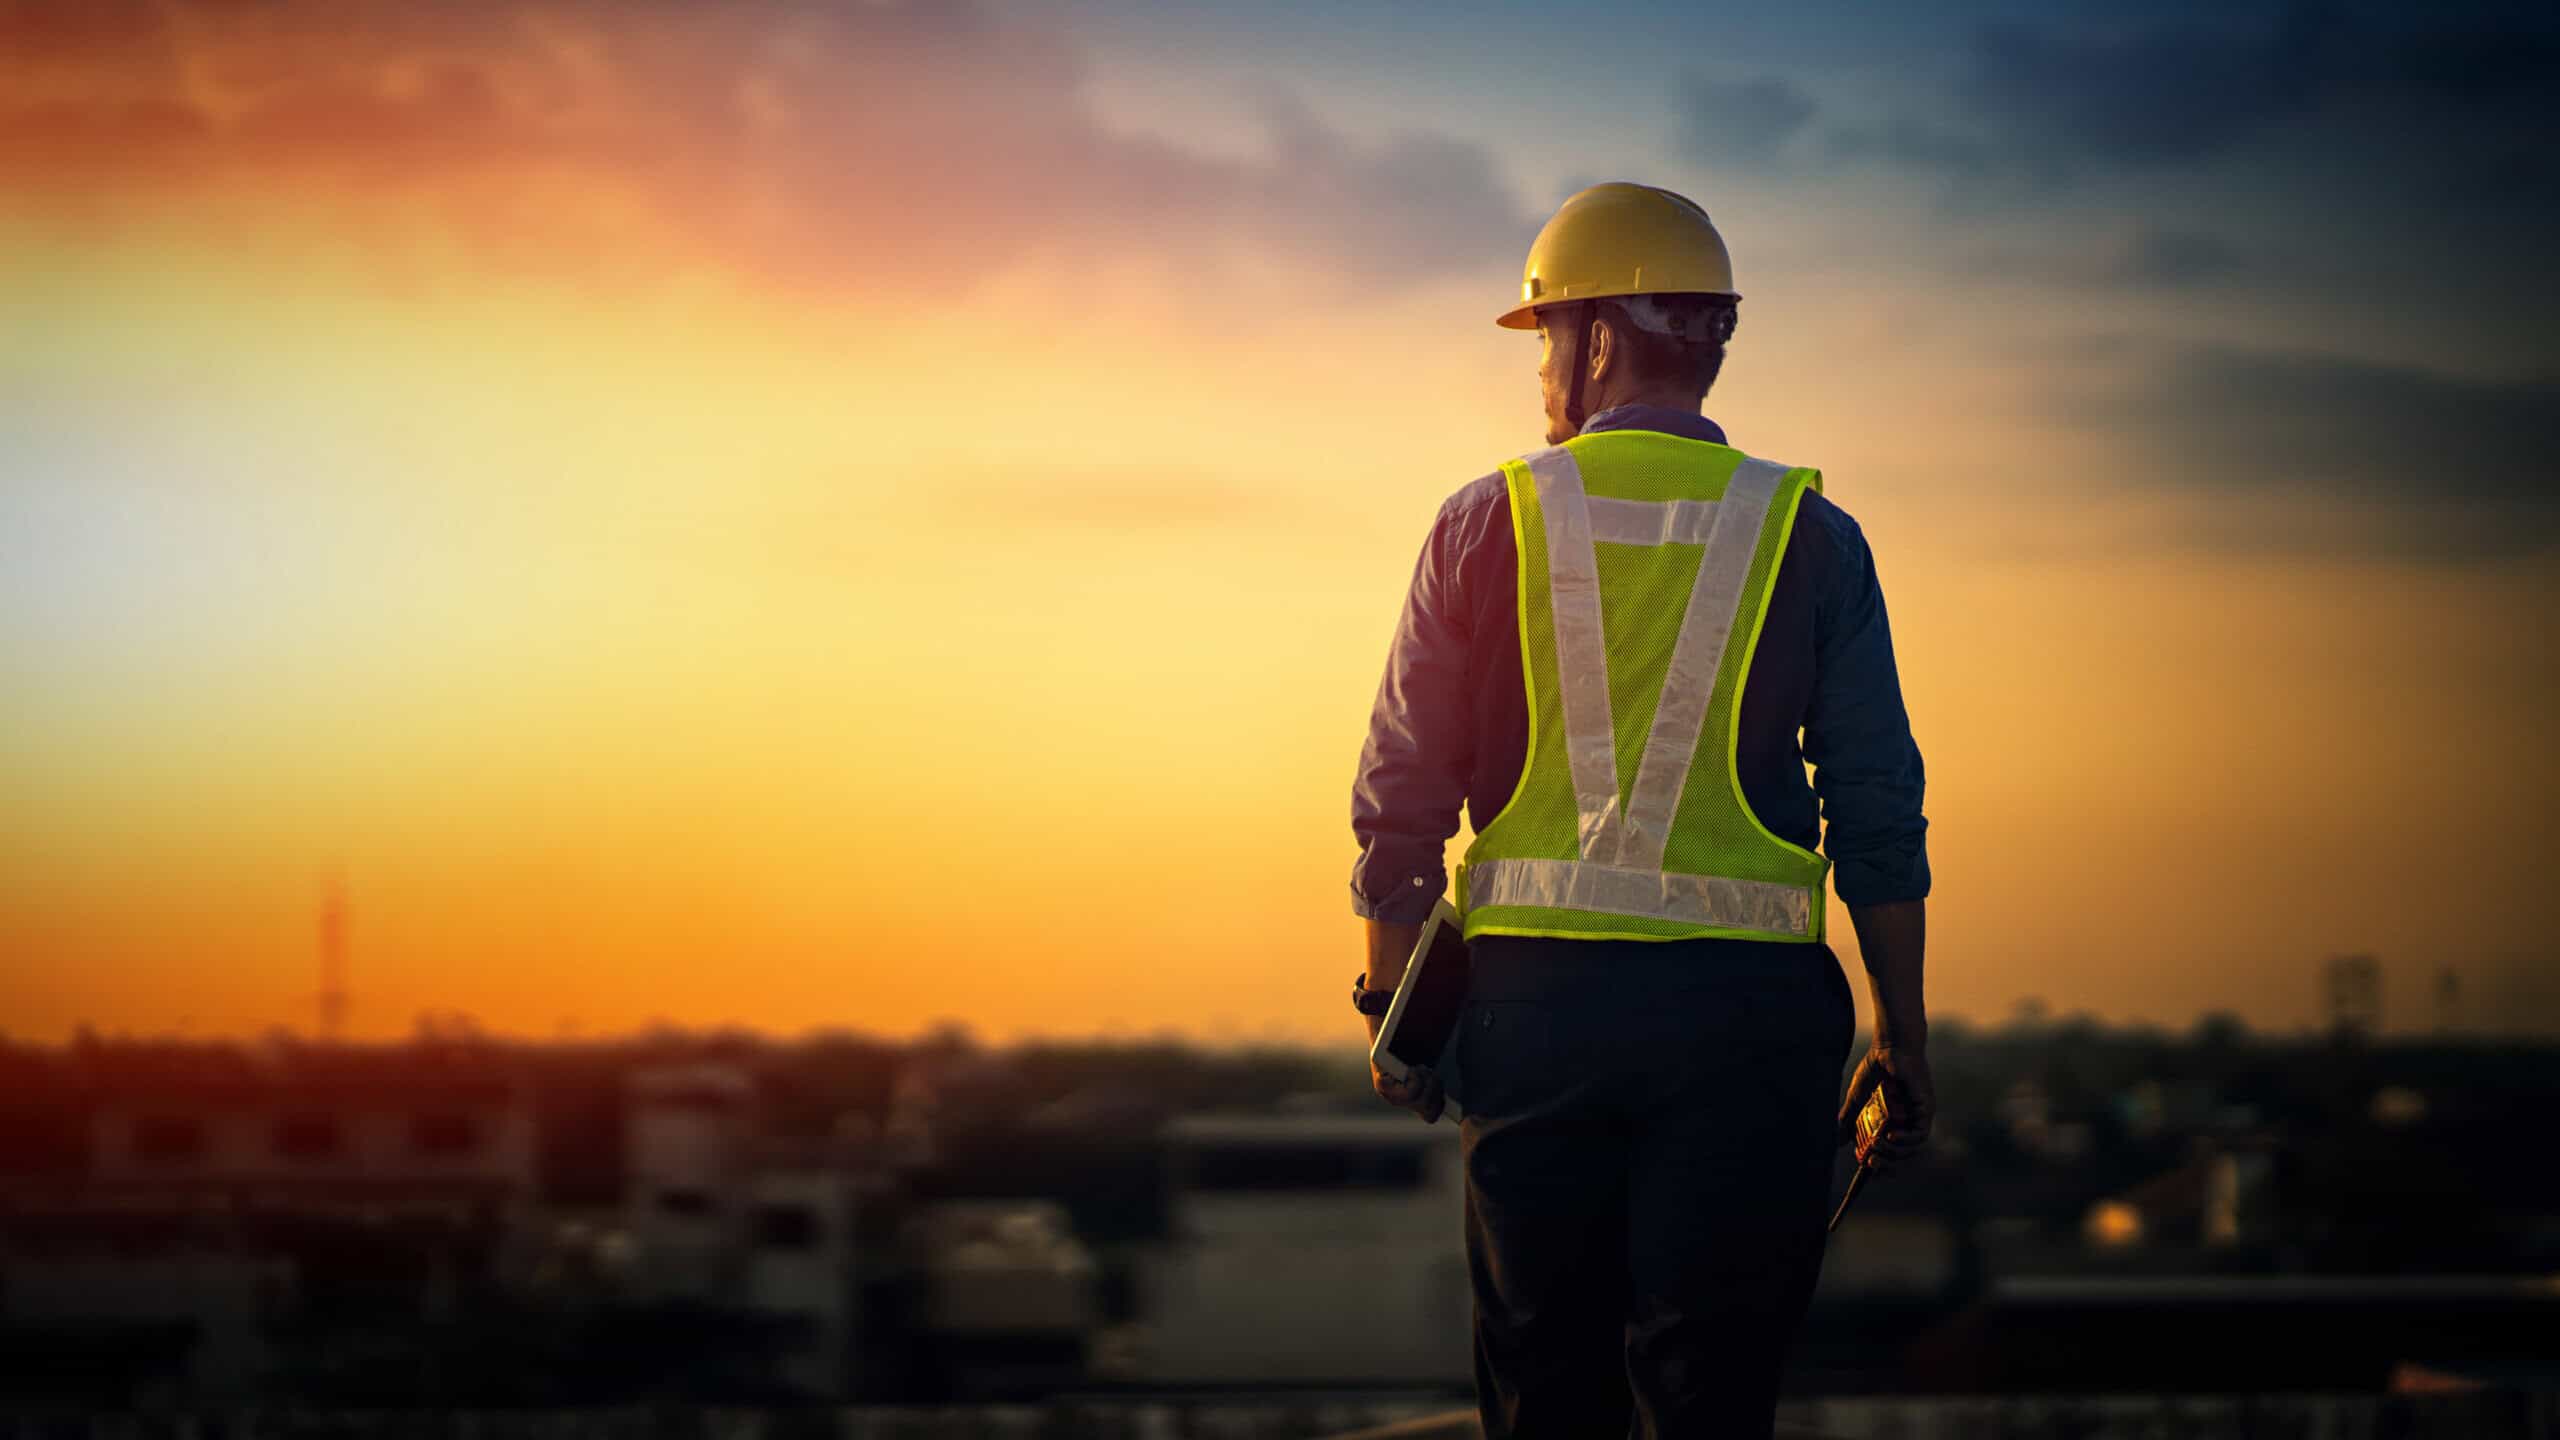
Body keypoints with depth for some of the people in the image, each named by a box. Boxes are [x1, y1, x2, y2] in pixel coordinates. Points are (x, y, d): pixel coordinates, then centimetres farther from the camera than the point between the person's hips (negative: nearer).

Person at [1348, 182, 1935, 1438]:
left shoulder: (1485, 527, 2)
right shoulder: (1810, 539, 3)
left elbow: (1401, 799, 2)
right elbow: (1879, 815, 1)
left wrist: (1392, 1004, 12)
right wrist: (1902, 1036, 8)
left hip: (1533, 999, 1)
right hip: (1743, 1006, -1)